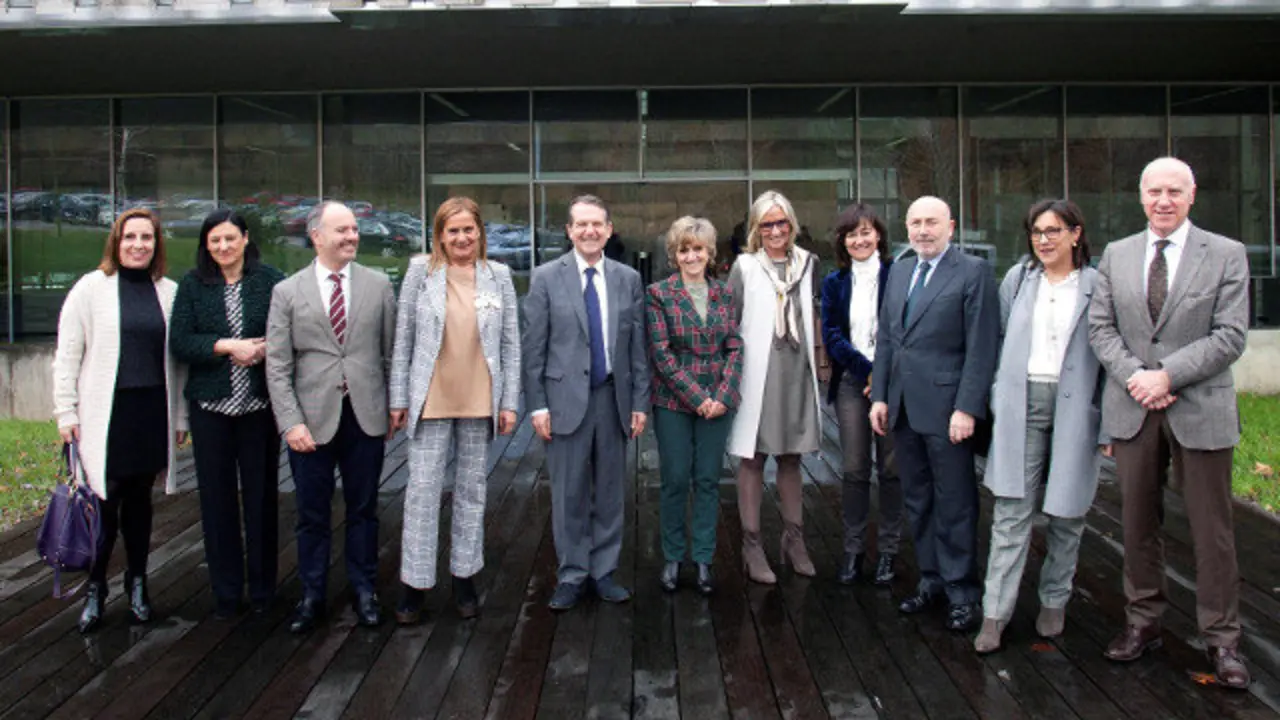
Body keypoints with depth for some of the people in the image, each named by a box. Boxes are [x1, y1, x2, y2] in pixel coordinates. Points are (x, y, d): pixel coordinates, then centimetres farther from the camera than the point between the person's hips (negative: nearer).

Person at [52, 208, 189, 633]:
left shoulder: (170, 292, 6)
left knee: (140, 500, 12)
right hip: (104, 414, -2)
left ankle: (137, 585, 25)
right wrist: (66, 411, -5)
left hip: (151, 413, 2)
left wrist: (180, 416, 7)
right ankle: (95, 589, 15)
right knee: (104, 503, -1)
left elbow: (178, 357, 8)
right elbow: (67, 354, 0)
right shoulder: (91, 288, 0)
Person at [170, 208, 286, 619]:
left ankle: (262, 589, 18)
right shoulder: (192, 285, 6)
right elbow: (179, 342, -1)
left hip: (260, 404, -1)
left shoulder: (271, 281, 0)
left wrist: (266, 347, -18)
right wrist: (226, 346, -13)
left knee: (261, 496, 4)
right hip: (211, 405, 2)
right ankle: (225, 591, 18)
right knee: (217, 498, 7)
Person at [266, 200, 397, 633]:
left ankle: (364, 591, 26)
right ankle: (312, 597, 24)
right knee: (312, 515, 9)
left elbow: (391, 352, 7)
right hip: (312, 419, -1)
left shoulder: (378, 285, 4)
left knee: (363, 509, 12)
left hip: (365, 416, 1)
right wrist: (291, 422, -11)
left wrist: (395, 405, 4)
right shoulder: (287, 292, 0)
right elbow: (277, 365, -3)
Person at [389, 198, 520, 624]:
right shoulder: (421, 272, 0)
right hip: (431, 400, -1)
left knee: (472, 491, 10)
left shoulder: (498, 276, 4)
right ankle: (415, 583, 10)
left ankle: (464, 577, 22)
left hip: (480, 401, 2)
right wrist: (399, 399, 0)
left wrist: (509, 402, 1)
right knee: (422, 490, 0)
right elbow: (403, 340, 2)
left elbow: (511, 343, 5)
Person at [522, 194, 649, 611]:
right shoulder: (546, 278, -1)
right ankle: (572, 576, 17)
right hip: (566, 399, -2)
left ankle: (603, 572, 22)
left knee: (610, 492, 10)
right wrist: (537, 405, -7)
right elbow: (533, 347, -2)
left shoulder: (628, 279, 7)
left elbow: (637, 346, 8)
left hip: (614, 398, 3)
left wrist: (640, 401, 4)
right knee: (569, 494, 4)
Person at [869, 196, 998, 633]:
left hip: (946, 409, -6)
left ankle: (961, 593, 13)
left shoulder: (972, 272, -6)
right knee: (917, 500, 13)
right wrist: (879, 396, 8)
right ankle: (931, 580, 25)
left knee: (955, 505, 2)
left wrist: (967, 408, -16)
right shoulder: (899, 273, 14)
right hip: (903, 408, 6)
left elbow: (982, 347, -11)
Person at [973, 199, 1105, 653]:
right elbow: (997, 338, 12)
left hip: (1074, 409, -1)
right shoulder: (1017, 278, 8)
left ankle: (1054, 602, 27)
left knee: (1067, 513, 9)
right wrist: (998, 397, 6)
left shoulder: (1098, 286, 0)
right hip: (1022, 406, 1)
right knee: (1011, 512, -2)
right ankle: (995, 613, 1)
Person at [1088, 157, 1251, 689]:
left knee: (1212, 530, 4)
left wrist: (1166, 375, -16)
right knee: (1138, 524, 11)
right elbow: (1100, 326, 4)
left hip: (1201, 410, -3)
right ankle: (1143, 621, 25)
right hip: (1132, 410, 3)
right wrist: (1134, 377, -12)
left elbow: (1230, 335, -8)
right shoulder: (1116, 255, 8)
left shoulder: (1227, 255, -1)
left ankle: (1222, 639, 16)